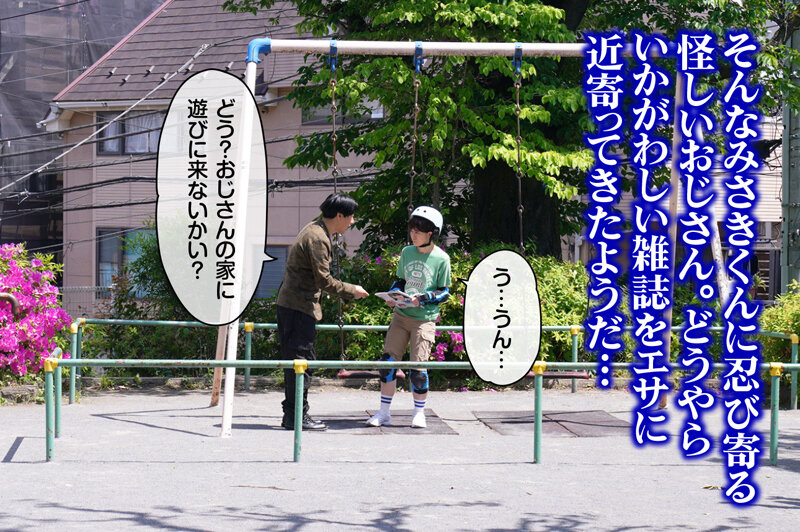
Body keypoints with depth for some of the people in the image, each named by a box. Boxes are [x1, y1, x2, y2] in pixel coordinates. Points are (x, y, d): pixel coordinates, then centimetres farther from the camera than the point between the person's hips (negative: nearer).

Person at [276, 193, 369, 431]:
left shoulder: (314, 230, 15)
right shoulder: (317, 239, -17)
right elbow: (324, 280, -18)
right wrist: (352, 291, -7)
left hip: (290, 303, 10)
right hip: (299, 306, -10)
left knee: (295, 361, 12)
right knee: (302, 360, -7)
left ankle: (291, 415, 16)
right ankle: (297, 416, -4)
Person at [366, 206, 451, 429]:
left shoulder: (441, 259, -5)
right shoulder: (407, 252, 9)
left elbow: (444, 292, -2)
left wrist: (422, 298, -17)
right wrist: (393, 294, -1)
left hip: (425, 318, -5)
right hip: (401, 315, 5)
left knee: (418, 368, -7)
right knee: (388, 361, 0)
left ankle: (419, 413, 11)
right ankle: (384, 412, 11)